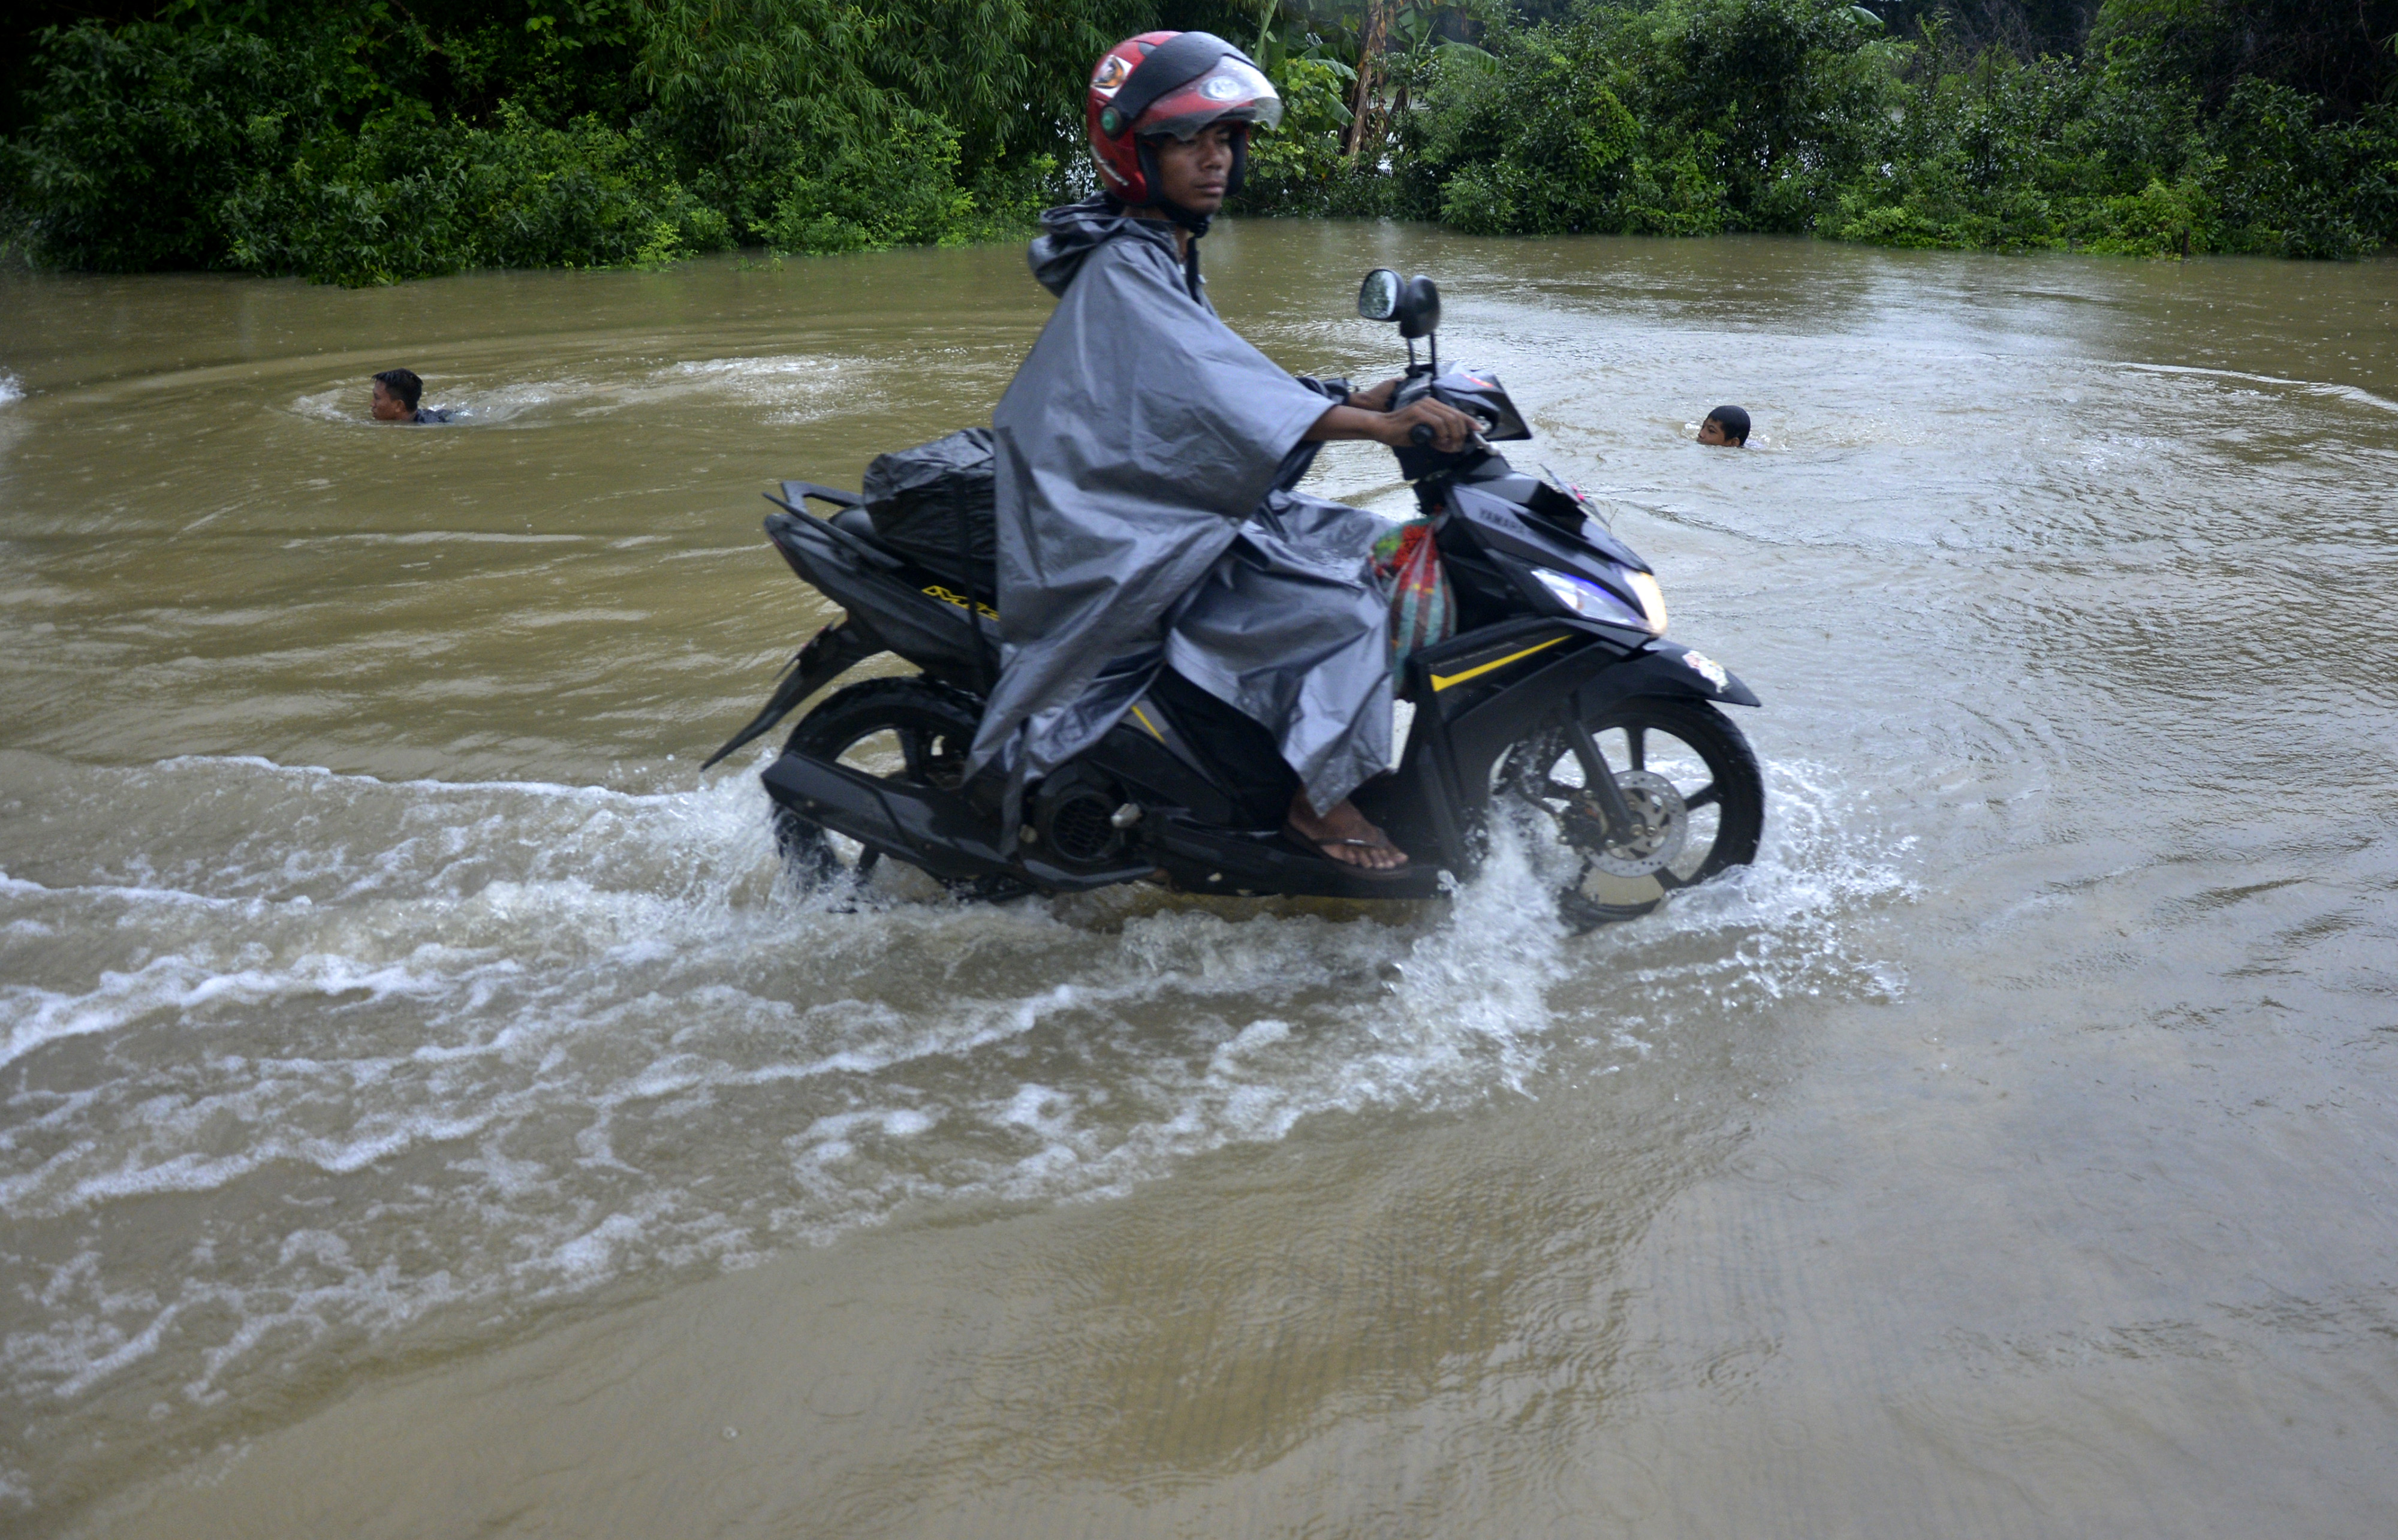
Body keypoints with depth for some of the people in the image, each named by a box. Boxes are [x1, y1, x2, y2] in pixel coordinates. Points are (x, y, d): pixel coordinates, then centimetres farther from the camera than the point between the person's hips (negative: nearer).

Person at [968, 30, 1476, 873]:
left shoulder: (1169, 258, 14)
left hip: (1183, 501, 10)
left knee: (1372, 548, 12)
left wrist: (1351, 397, 4)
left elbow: (1233, 378, 17)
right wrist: (1378, 424, -37)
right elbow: (1211, 390, -31)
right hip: (1126, 539, -10)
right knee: (1344, 609, -21)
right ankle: (1319, 800, -7)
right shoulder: (1120, 273, -18)